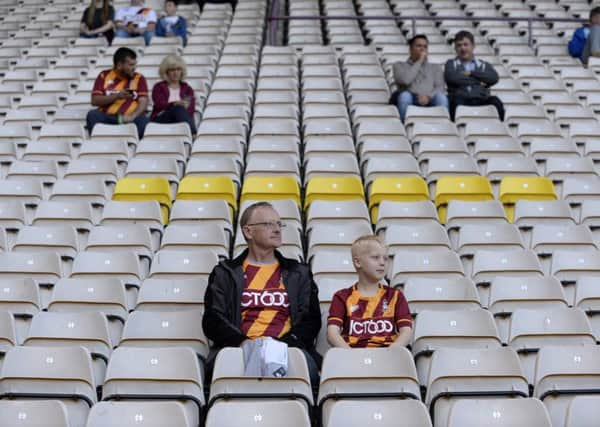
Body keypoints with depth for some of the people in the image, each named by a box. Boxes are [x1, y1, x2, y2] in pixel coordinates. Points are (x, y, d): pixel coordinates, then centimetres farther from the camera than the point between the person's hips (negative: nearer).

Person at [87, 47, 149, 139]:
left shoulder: (139, 79, 9)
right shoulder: (104, 76, 10)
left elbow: (143, 103, -2)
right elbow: (95, 100, 1)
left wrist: (132, 116, -22)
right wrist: (116, 96, -12)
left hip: (128, 118, -1)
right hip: (107, 117, 1)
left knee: (142, 119, -31)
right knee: (92, 114, -28)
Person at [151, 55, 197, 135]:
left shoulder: (187, 89, 21)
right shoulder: (159, 87, 17)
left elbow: (191, 109, 4)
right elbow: (159, 105, -3)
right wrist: (175, 104, -21)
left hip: (182, 120, 2)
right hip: (161, 119, -2)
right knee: (178, 109, -33)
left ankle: (192, 133, -60)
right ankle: (193, 134, -56)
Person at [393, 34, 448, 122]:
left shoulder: (435, 67, 26)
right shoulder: (400, 66, 20)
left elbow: (440, 87, 8)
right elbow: (405, 80, -3)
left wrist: (429, 96, -14)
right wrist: (419, 61, 6)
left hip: (430, 101, 2)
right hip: (411, 101, -2)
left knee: (441, 96, -33)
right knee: (405, 95, -37)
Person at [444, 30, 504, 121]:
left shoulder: (484, 65, 26)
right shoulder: (451, 64, 23)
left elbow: (494, 78, 5)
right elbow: (451, 78, -1)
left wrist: (471, 73, 2)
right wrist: (477, 81, 2)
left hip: (481, 100, 1)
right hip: (461, 99, -1)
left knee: (495, 101, -31)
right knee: (456, 101, -37)